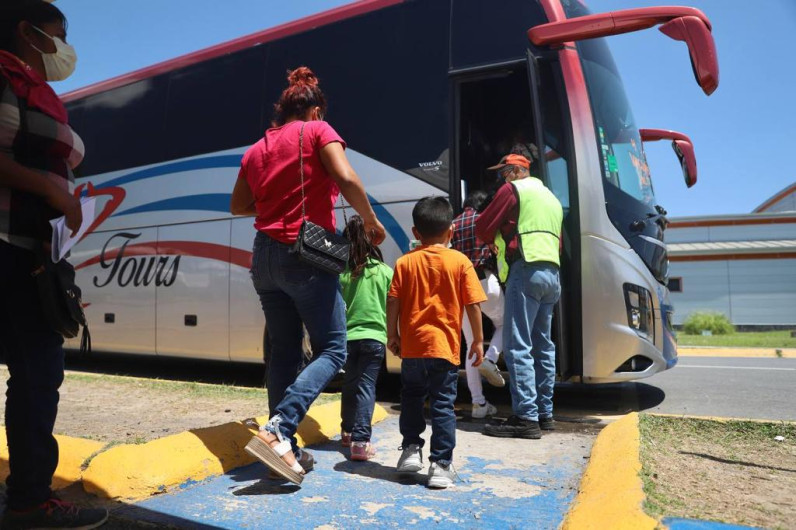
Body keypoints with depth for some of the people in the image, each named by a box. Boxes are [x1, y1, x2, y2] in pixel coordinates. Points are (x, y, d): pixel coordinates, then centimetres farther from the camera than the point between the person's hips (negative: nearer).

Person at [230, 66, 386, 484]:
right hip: (306, 255, -7)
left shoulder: (256, 149, 18)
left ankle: (285, 449, 12)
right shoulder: (317, 131, 1)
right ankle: (278, 429, -17)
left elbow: (238, 205, 24)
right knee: (332, 351, 0)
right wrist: (371, 220, -3)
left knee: (284, 353, 12)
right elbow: (345, 178, -15)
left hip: (265, 254, 7)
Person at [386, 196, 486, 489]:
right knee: (443, 405, 5)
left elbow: (393, 302, -2)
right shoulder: (460, 261, -2)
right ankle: (441, 465, 6)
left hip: (412, 346, 2)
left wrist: (392, 335, 10)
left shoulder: (405, 262, 1)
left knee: (411, 398, 21)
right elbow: (473, 305, -3)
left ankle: (411, 449, 24)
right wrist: (478, 340, 6)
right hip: (445, 346, -1)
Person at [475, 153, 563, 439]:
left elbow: (483, 228, 1)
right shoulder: (551, 198, 27)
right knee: (542, 346, 12)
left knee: (517, 346, -10)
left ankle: (526, 418, -12)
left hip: (526, 271, -9)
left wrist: (499, 242, 22)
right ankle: (544, 413, 18)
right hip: (552, 274, 9)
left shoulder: (513, 189, 2)